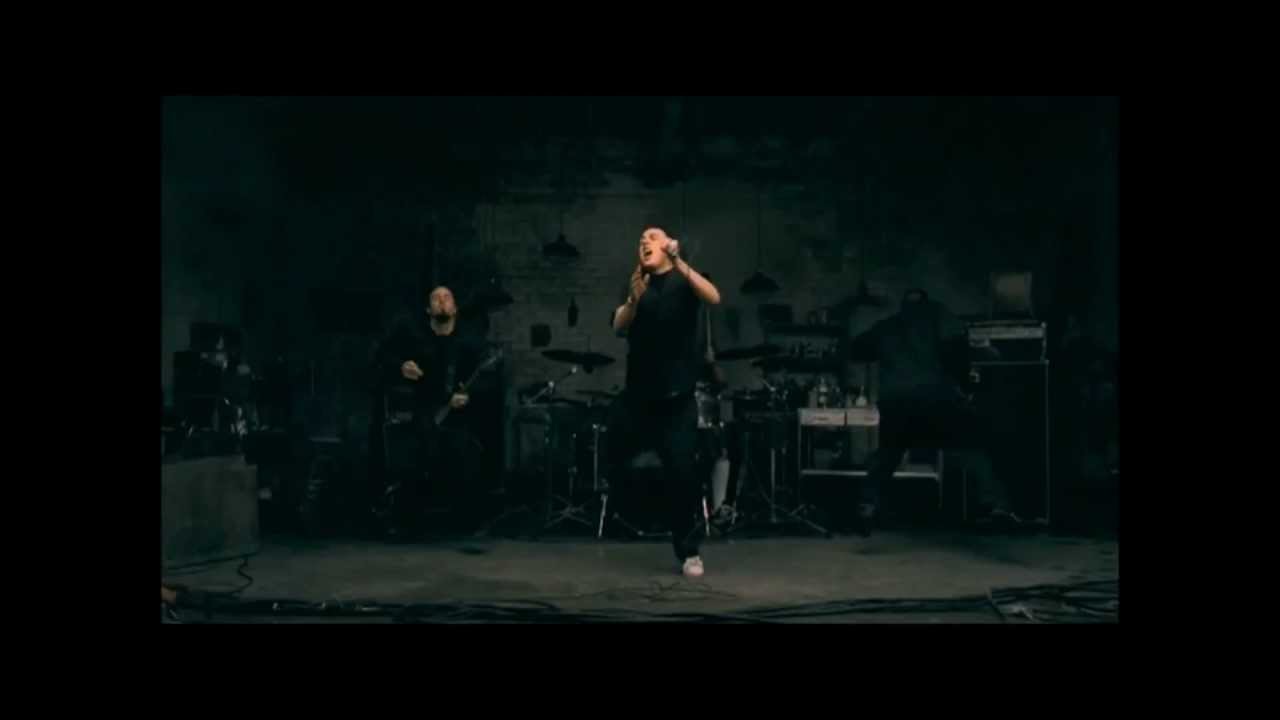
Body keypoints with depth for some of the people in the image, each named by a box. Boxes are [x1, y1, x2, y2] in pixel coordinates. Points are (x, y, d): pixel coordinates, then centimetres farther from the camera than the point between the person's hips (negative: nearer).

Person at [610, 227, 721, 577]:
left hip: (677, 394, -4)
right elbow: (619, 326, -3)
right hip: (638, 391, 4)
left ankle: (689, 552, 1)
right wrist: (633, 299, -23)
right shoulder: (635, 284, 12)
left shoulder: (683, 280, 3)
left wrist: (680, 264, -29)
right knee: (615, 457, 9)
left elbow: (713, 298, -18)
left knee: (681, 470, -10)